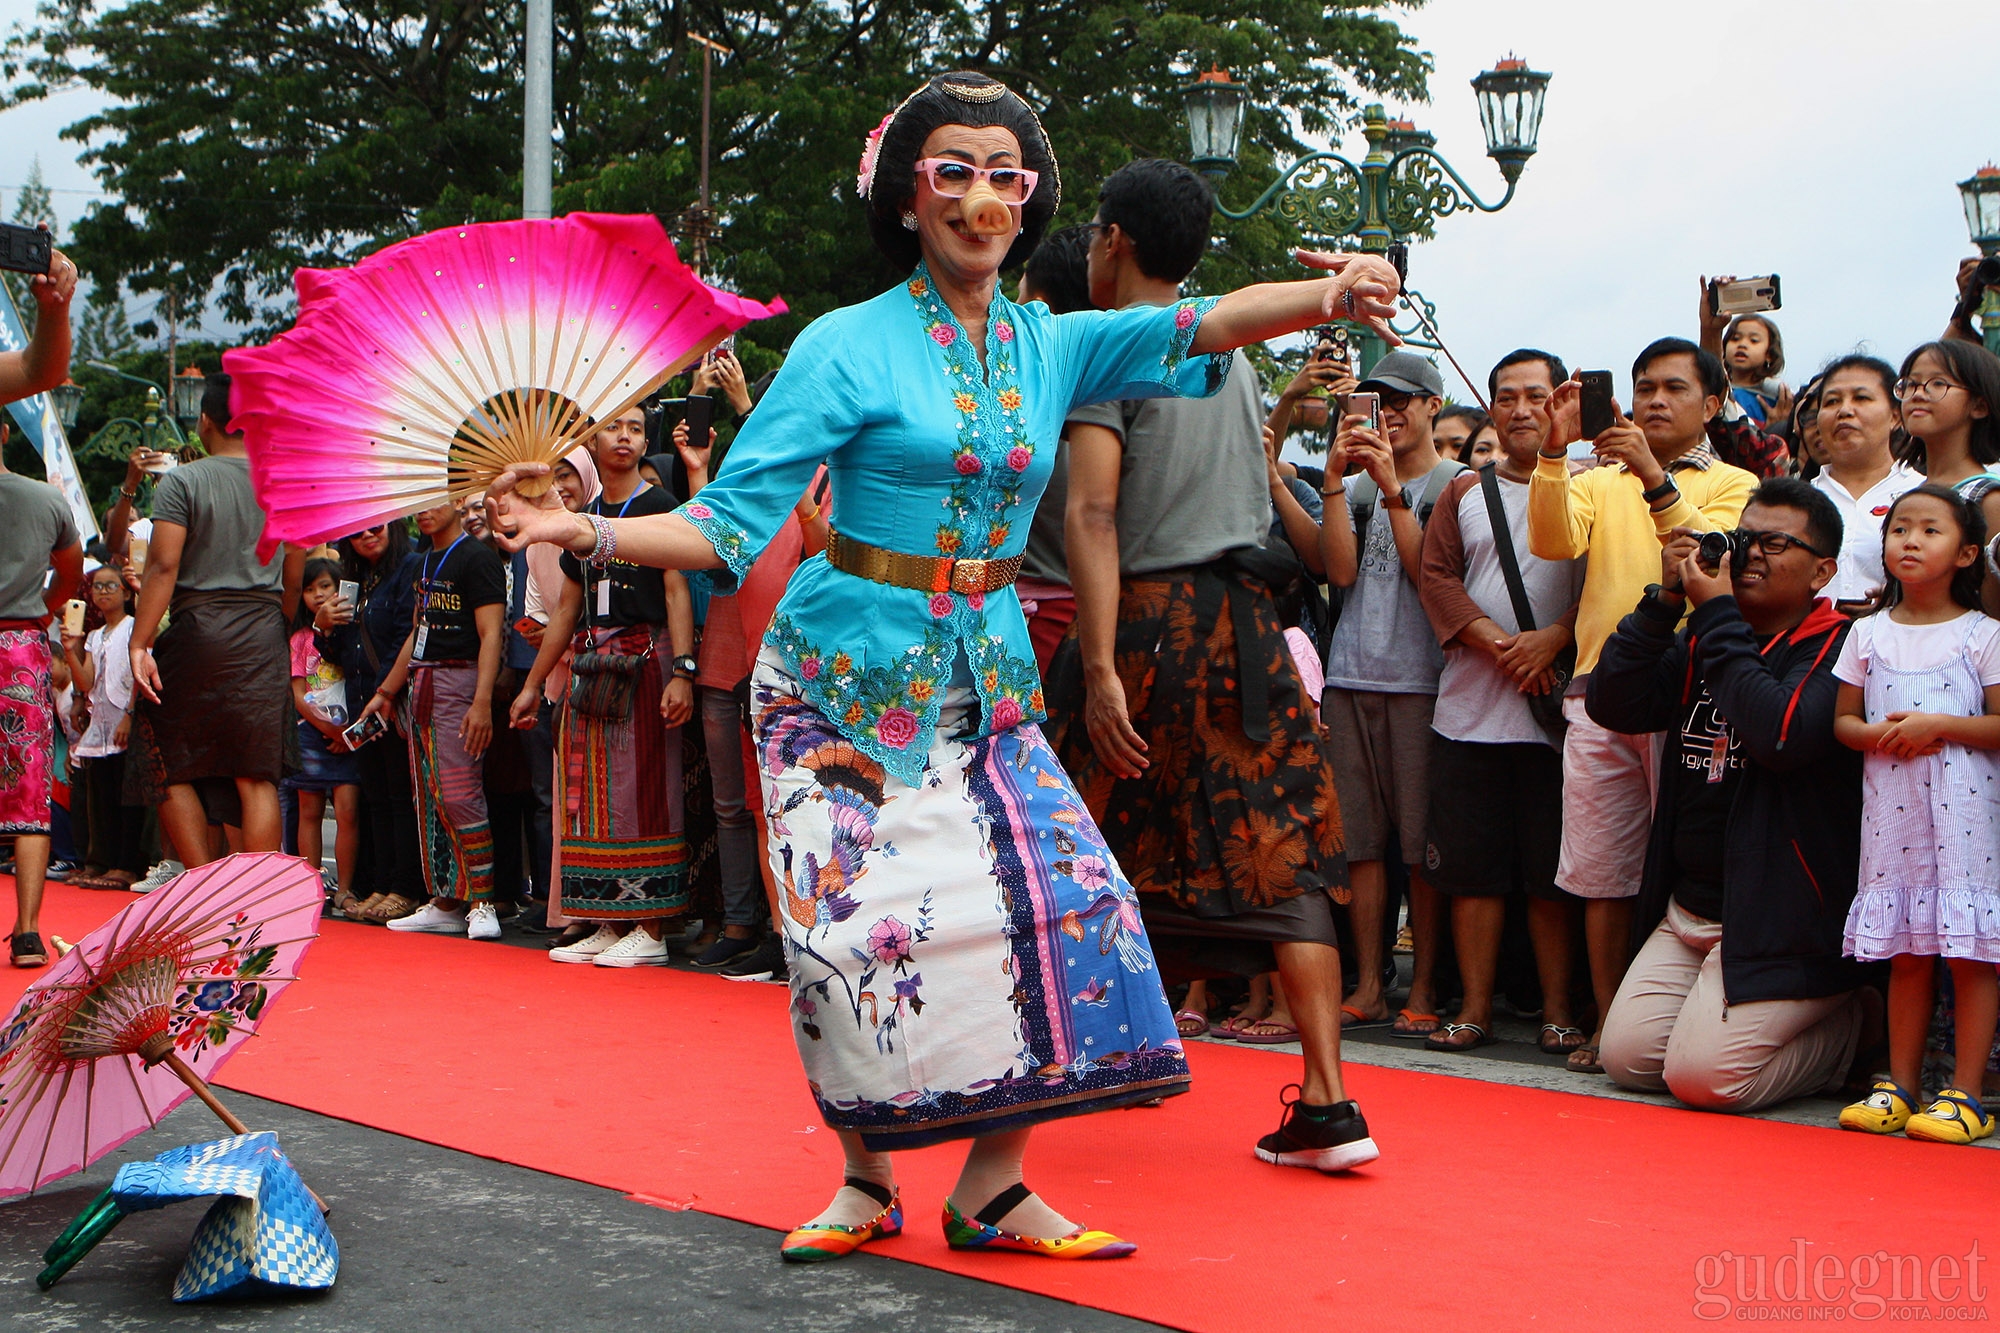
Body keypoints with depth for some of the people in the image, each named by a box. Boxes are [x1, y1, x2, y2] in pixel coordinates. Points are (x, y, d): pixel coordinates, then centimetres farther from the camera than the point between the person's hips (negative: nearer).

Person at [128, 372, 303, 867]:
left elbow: (163, 566, -13)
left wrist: (140, 643, -13)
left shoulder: (182, 482, -4)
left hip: (196, 630, -3)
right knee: (256, 777, 2)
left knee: (173, 770, 9)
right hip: (264, 638, 3)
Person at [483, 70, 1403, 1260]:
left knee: (1062, 898, -9)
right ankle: (869, 1182, 13)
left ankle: (993, 1187, 4)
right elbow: (735, 520, -9)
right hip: (849, 677, -4)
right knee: (859, 920, -9)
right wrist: (583, 531, -22)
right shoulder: (848, 347, -5)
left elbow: (1204, 324, -5)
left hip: (987, 680, 4)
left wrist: (1327, 296, -24)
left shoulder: (1051, 346, 7)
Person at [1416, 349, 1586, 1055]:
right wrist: (1499, 643, -8)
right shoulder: (1465, 492, 15)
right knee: (1471, 863, 3)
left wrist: (1553, 640, -16)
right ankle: (1475, 1008, 9)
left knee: (1553, 867, -1)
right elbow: (1436, 575, 5)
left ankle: (1558, 1009, 7)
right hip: (1470, 705, 3)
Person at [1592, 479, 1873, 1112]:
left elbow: (1781, 735, -27)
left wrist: (1717, 614, -19)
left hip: (1781, 917, -8)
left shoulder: (1837, 649, -9)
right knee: (1627, 1057, 0)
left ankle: (1849, 1025, 10)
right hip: (1688, 908, 8)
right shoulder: (1699, 642, 13)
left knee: (1702, 1075, -18)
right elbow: (1612, 704, 1)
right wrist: (1666, 600, -7)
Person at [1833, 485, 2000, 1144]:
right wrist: (1880, 735, -9)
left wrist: (1937, 725, -16)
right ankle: (1900, 1085, 13)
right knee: (1905, 951, 7)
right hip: (1891, 805, 3)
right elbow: (1843, 720, 11)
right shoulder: (1869, 633, 10)